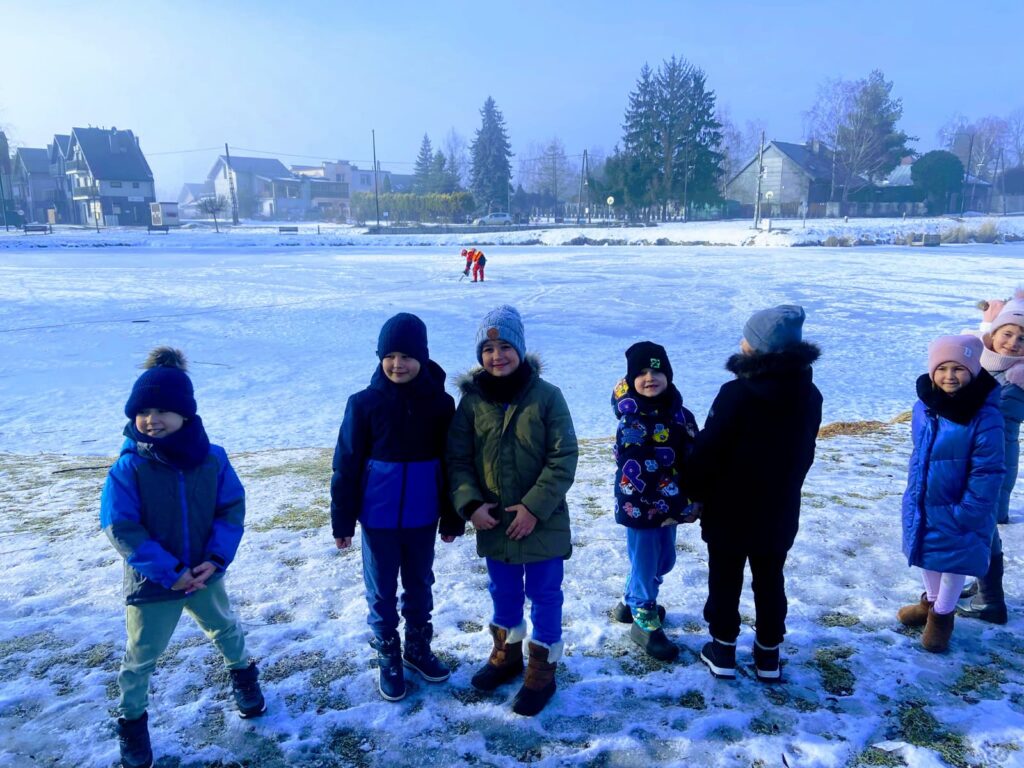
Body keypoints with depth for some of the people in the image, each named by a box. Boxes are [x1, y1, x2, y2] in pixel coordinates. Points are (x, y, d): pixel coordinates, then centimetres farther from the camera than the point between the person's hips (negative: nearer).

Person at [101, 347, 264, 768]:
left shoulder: (212, 459, -13)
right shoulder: (128, 467, -20)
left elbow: (232, 508, -8)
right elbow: (121, 528, -20)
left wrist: (217, 558, -19)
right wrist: (168, 571, -23)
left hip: (204, 574, 3)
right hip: (151, 584, -2)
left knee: (226, 629, 25)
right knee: (141, 657, 14)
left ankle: (243, 674, 53)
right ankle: (132, 720, 39)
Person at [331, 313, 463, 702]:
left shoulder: (440, 403, -7)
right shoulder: (364, 403, -11)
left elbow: (451, 463, 1)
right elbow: (346, 466, -5)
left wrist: (452, 519, 3)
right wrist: (342, 521, -4)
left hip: (422, 517, 2)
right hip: (378, 517, -1)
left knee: (420, 586, 18)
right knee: (381, 591, 13)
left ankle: (418, 649, 39)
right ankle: (388, 659, 32)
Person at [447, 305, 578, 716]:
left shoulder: (547, 396, -12)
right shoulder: (472, 401, -4)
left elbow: (564, 459, -13)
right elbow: (458, 460, 1)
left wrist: (534, 507, -18)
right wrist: (470, 504, -13)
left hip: (542, 523, -3)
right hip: (493, 522, 3)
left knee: (544, 595, 11)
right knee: (503, 592, 21)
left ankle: (542, 673, 29)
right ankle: (506, 656, 44)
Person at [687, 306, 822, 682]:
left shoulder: (737, 393, -25)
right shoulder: (809, 394, -4)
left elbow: (708, 450, -19)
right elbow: (804, 453, 8)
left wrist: (694, 491, -3)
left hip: (730, 508, -5)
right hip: (780, 510, 5)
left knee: (725, 580, 12)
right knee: (770, 580, 18)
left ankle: (723, 650, 25)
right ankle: (768, 655, 29)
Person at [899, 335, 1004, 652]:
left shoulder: (985, 415, -22)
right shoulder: (924, 406, -5)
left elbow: (988, 470, -19)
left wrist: (967, 512, -18)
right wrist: (914, 493, 9)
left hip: (958, 509, -5)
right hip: (923, 504, 5)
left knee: (954, 560, 12)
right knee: (928, 555, 22)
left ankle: (942, 615, 35)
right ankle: (930, 602, 47)